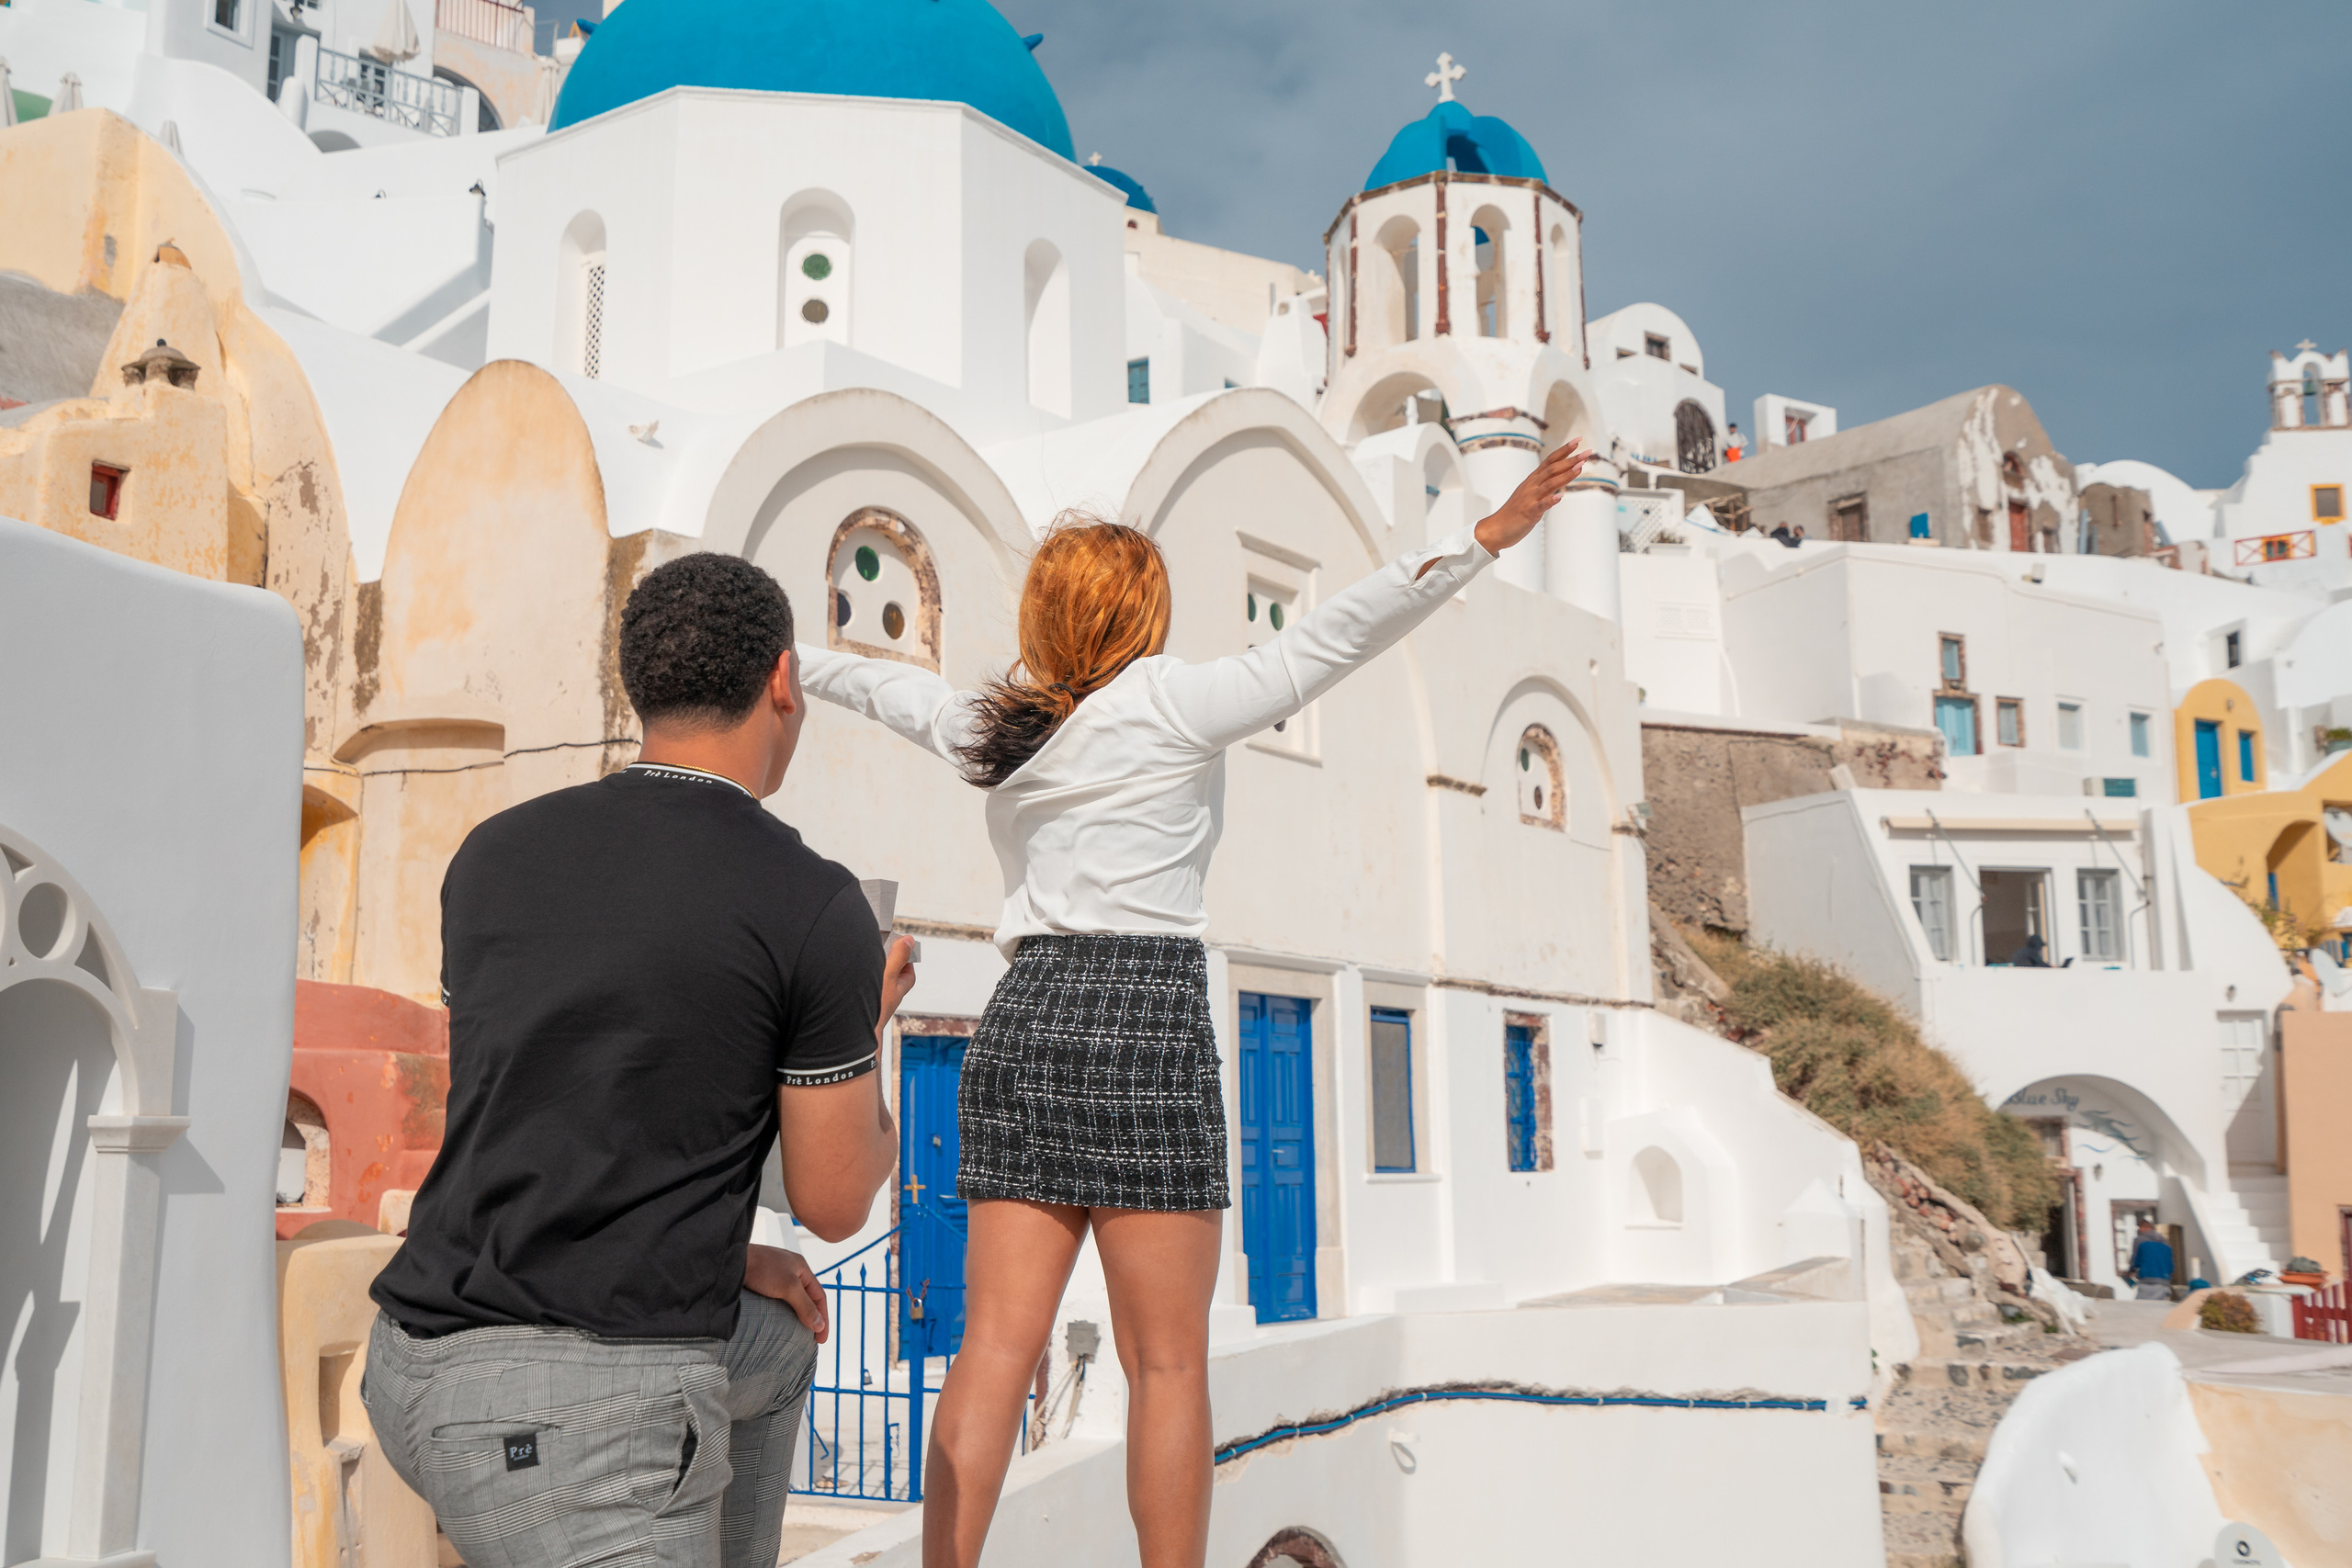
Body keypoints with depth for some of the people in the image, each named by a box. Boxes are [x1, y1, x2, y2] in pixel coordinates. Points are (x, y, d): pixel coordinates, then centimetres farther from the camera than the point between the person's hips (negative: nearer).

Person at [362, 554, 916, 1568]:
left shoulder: (494, 854, 9)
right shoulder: (816, 909, -10)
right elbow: (834, 1203, 0)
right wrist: (866, 1030, 19)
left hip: (429, 1363, 8)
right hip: (591, 1412, -8)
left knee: (776, 1338, 31)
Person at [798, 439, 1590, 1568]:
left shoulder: (994, 730, 14)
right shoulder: (1173, 702, -2)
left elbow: (889, 687, 31)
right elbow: (1331, 637, -8)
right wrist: (1484, 539, -8)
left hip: (1021, 1023, 6)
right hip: (1144, 1021, -6)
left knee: (996, 1348, 6)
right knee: (1166, 1361, 2)